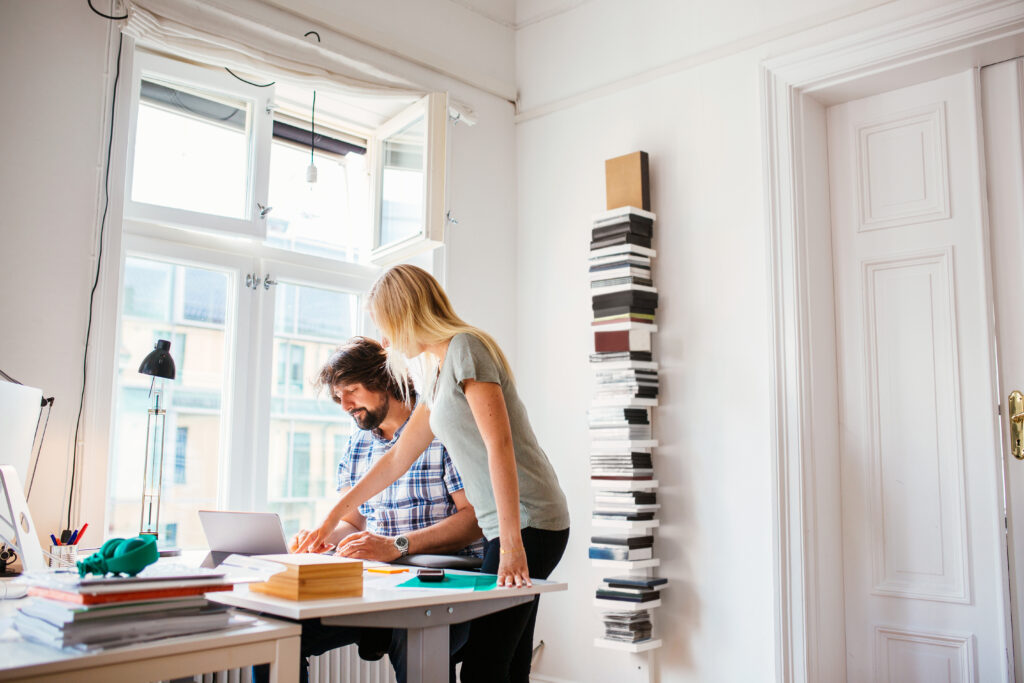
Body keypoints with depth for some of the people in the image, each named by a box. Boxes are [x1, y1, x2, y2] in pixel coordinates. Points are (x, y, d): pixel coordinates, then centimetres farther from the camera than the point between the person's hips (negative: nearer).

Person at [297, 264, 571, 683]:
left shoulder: (465, 346, -9)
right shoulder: (437, 372, 20)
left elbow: (500, 445, -19)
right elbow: (398, 458, 25)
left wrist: (511, 543, -24)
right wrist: (333, 518, 26)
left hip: (528, 523, -9)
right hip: (506, 526, 9)